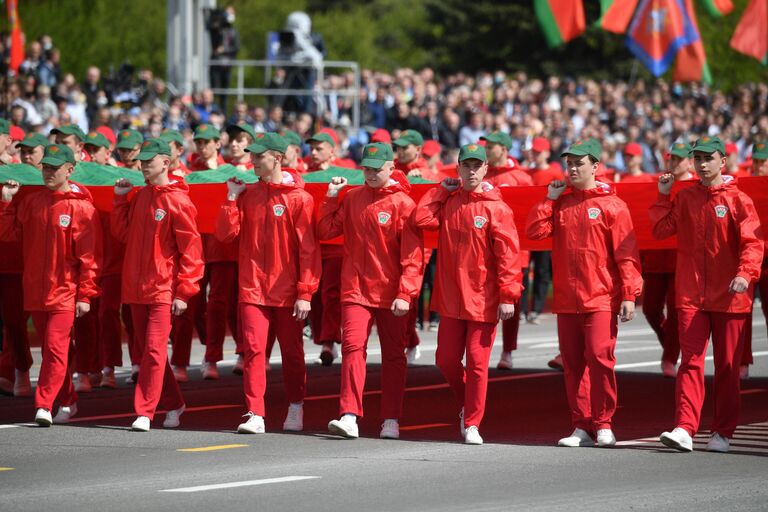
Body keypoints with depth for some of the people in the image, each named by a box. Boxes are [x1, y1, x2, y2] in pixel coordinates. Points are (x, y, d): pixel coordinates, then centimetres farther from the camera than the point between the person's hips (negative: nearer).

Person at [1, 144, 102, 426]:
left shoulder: (81, 207, -8)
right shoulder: (31, 202, 9)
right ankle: (66, 403, 23)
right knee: (50, 349, 12)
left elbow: (89, 255, -9)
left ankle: (44, 405, -12)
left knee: (55, 348, -12)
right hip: (35, 291, 6)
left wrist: (85, 295, -12)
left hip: (64, 291, -6)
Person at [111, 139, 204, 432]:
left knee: (154, 351, -10)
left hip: (163, 289, -7)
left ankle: (144, 412, -10)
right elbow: (123, 234, 16)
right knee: (148, 350, 12)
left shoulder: (178, 201, -10)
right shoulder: (140, 197, 12)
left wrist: (184, 292, -14)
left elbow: (191, 249, -11)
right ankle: (173, 404, 25)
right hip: (136, 287, 7)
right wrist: (120, 200, 7)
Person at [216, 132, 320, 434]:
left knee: (292, 352, 9)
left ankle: (295, 408, 26)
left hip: (287, 291, -3)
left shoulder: (299, 198, -6)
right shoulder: (247, 195, 8)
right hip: (252, 288, 3)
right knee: (253, 349, -7)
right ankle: (255, 415, -7)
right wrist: (232, 197, -4)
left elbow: (308, 249, -8)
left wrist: (305, 293, -12)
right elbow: (225, 233, 2)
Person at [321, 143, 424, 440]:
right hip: (355, 289, 3)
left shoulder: (403, 203, -7)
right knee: (352, 346, -11)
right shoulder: (352, 198, 8)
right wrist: (331, 198, 1)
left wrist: (405, 293, -17)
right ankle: (349, 416, -17)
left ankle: (391, 420, 14)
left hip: (391, 294, -3)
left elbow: (413, 255, -11)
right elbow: (325, 231, 11)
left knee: (393, 355, 7)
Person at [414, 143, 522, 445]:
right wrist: (442, 190, -1)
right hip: (451, 298, 4)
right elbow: (422, 219, -9)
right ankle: (467, 406, 31)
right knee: (446, 360, 8)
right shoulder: (447, 201, 7)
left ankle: (472, 425, 6)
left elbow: (508, 254, -10)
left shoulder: (496, 208, -7)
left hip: (483, 300, -4)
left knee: (477, 362, -2)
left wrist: (508, 296, -15)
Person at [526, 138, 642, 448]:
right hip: (566, 300, 5)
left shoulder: (611, 205, -2)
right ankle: (581, 427, 10)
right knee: (572, 363, 5)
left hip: (601, 298, -5)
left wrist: (629, 295, -11)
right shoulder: (560, 203, 12)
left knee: (600, 358, -12)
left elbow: (626, 253, -5)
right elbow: (534, 231, 1)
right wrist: (549, 199, -1)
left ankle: (604, 425, -4)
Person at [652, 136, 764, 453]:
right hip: (691, 295, 2)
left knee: (727, 365, 5)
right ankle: (684, 429, -15)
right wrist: (663, 196, 1)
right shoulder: (685, 198, 9)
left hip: (729, 296, -2)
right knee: (691, 362, -7)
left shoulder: (738, 200, -3)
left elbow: (753, 242, -11)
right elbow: (661, 229, 7)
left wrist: (745, 274, -27)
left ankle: (722, 433, 14)